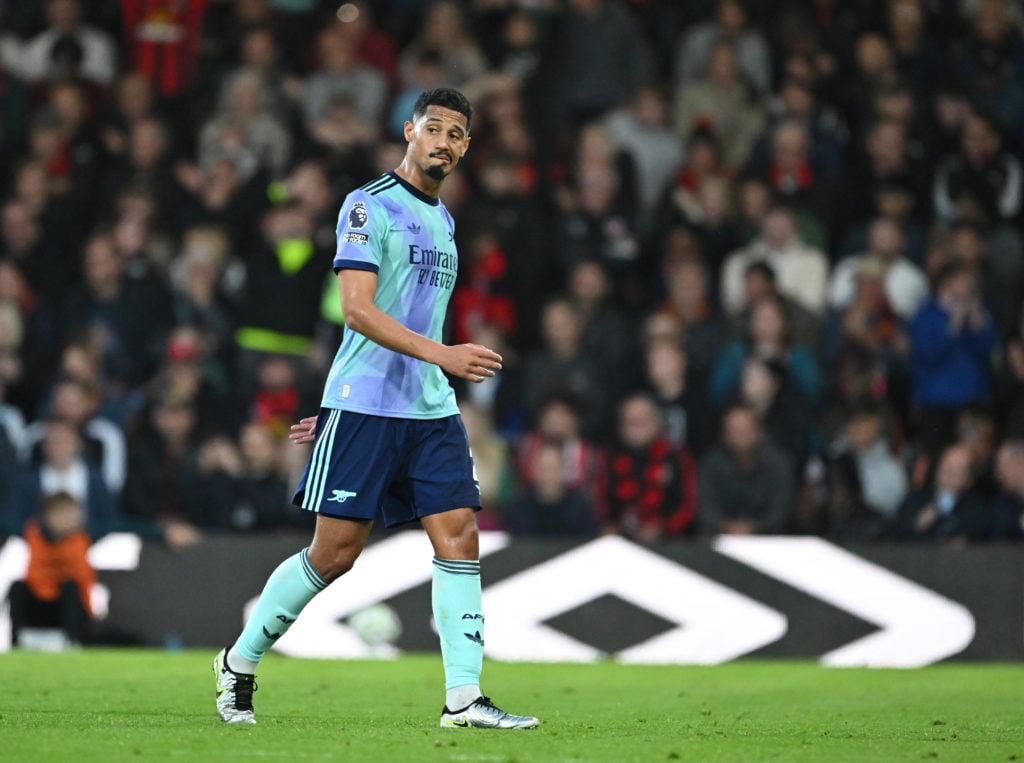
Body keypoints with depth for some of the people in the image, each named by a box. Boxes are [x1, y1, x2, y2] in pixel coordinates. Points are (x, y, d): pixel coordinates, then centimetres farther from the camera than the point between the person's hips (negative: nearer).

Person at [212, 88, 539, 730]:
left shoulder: (442, 221, 18)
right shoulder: (371, 206, -7)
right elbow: (359, 310, -17)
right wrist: (442, 354, -26)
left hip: (432, 412, 7)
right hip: (364, 409, -7)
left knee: (460, 537, -5)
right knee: (335, 552, -4)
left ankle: (464, 697, -6)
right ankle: (241, 662, 14)